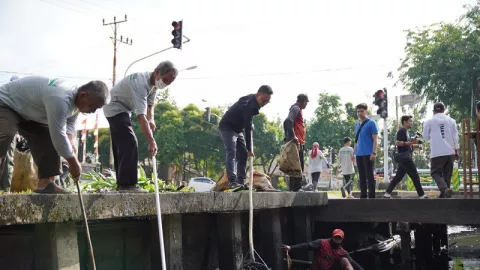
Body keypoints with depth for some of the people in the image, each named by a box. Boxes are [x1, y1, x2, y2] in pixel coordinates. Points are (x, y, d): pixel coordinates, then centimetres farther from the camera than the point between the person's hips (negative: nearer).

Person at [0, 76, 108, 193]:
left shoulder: (76, 99, -8)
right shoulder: (60, 99, -41)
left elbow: (69, 123, 6)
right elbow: (58, 135, -38)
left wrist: (70, 142, -15)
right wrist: (73, 163, -29)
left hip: (28, 112, 10)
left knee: (49, 140, -1)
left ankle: (45, 183, -3)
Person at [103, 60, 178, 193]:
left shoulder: (153, 83, -3)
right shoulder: (140, 83, -33)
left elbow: (149, 105, 13)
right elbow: (141, 116, -40)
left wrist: (151, 119, -7)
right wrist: (151, 141, -43)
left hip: (122, 110, 10)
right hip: (115, 108, -10)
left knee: (122, 145, 11)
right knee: (130, 144, -18)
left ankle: (122, 184, 15)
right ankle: (128, 184, -20)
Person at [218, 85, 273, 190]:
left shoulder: (253, 100, -1)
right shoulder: (249, 105, -30)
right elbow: (248, 129, -29)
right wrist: (249, 149, -27)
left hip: (238, 129, 10)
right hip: (227, 127, -10)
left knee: (243, 154, 3)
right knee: (231, 153, -21)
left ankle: (241, 182, 3)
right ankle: (233, 182, -28)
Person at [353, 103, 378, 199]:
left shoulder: (371, 123, -4)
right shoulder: (357, 124, 15)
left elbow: (375, 139, -9)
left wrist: (374, 153, -17)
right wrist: (354, 152, 15)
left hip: (368, 154, -6)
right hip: (359, 154, 6)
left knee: (369, 175, -5)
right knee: (361, 176, 9)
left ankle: (371, 196, -2)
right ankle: (363, 195, 14)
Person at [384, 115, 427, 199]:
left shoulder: (406, 132, 20)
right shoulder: (401, 131, -10)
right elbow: (397, 143, -21)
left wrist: (417, 145, 15)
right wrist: (410, 142, -26)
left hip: (405, 157, 10)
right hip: (404, 157, -10)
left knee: (398, 177, 8)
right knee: (415, 176, -6)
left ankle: (387, 193, 6)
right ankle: (421, 195, -2)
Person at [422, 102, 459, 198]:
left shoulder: (429, 122, 0)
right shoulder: (451, 121, 8)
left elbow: (425, 137, 8)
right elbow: (455, 137, 9)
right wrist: (456, 151, 15)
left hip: (437, 152, -3)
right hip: (450, 151, 3)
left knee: (435, 172, 3)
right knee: (447, 174, 13)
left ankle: (444, 188, -22)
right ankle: (444, 194, 13)